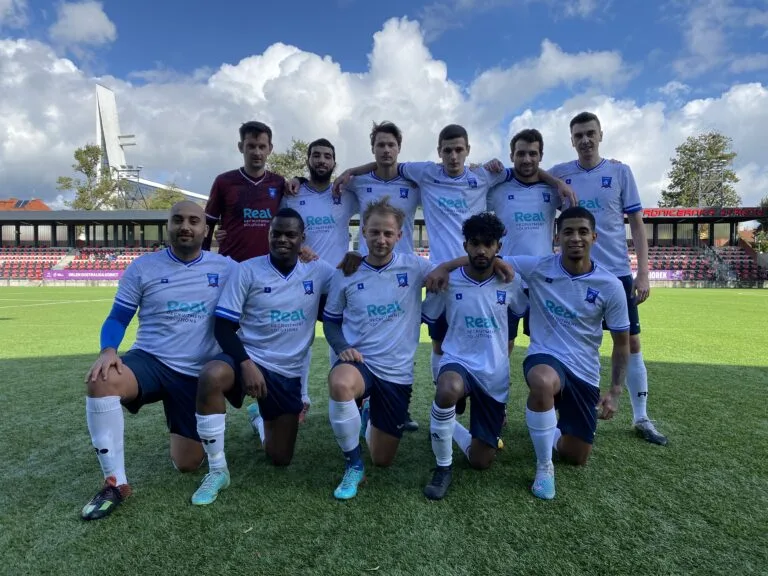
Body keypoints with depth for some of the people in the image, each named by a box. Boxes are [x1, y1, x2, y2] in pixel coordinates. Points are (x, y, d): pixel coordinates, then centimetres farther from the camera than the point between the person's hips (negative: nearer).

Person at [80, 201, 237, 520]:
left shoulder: (226, 268, -1)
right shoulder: (142, 267, 0)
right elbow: (117, 319, 1)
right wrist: (108, 350, -18)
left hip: (198, 374, 0)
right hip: (150, 361, 0)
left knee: (187, 464, 2)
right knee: (101, 381, -34)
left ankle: (190, 432, 41)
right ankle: (115, 483, -16)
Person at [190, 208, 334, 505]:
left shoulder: (318, 271, 0)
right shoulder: (248, 270, -7)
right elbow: (223, 326, -9)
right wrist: (246, 364, -23)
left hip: (289, 372, 2)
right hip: (248, 358, -2)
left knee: (280, 458, 7)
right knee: (211, 377, -38)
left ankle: (263, 420, 44)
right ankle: (217, 470, -17)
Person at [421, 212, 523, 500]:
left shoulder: (510, 282, -5)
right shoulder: (447, 281, -9)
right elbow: (428, 319, 7)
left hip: (495, 374, 2)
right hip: (458, 362, -2)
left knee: (480, 461, 5)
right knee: (448, 390, -43)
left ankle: (447, 427, 38)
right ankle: (443, 466, -16)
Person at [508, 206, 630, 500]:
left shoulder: (610, 286, -7)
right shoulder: (537, 267, -10)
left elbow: (621, 342, 2)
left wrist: (615, 391, -3)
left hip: (585, 373, 3)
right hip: (545, 357, -2)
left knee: (577, 457, 7)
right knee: (543, 382, -42)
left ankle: (552, 431, 46)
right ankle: (544, 467, -16)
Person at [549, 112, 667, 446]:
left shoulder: (620, 172, 2)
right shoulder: (559, 174, 4)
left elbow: (637, 224, 2)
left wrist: (643, 272, -4)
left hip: (617, 272, 0)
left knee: (631, 342, 5)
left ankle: (641, 418, 19)